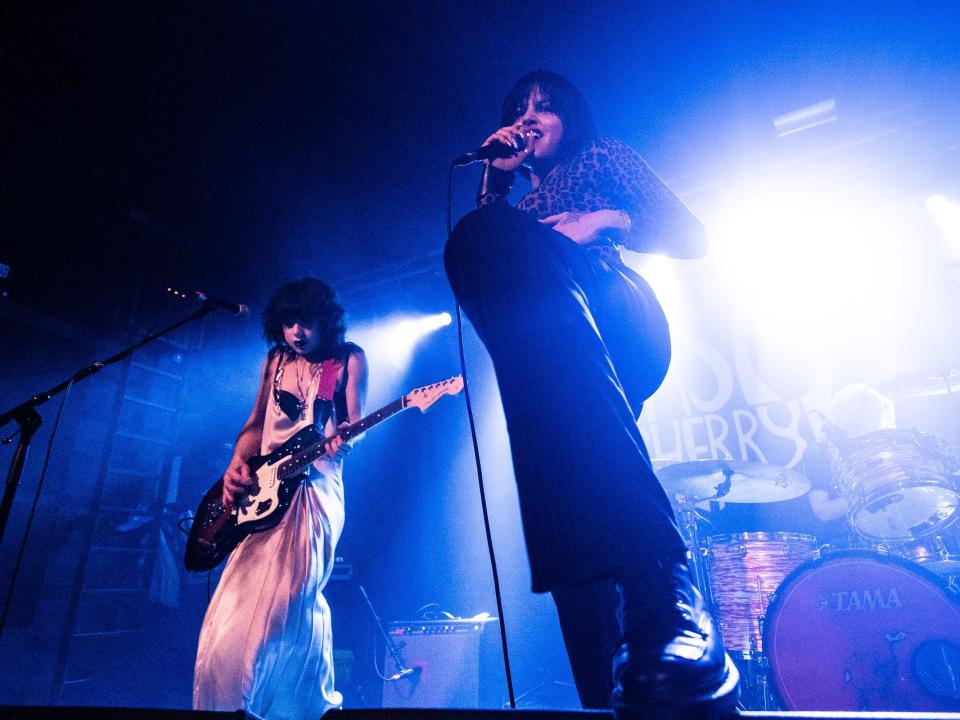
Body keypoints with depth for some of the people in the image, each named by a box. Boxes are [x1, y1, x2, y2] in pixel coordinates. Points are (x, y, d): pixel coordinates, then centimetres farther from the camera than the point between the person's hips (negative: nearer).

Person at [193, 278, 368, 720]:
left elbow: (355, 423, -2)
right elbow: (256, 424, 17)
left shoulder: (349, 359, 2)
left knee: (289, 596, -14)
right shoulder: (275, 359, 15)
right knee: (237, 602, 3)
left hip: (315, 483, -5)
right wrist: (237, 465, 0)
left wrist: (343, 438, -26)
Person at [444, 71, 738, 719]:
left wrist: (607, 221, 0)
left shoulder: (604, 159, 28)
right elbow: (489, 280, 17)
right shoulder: (518, 207, 38)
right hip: (554, 371, 4)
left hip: (619, 323, -4)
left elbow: (691, 236, 17)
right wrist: (495, 178, 20)